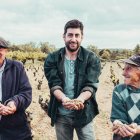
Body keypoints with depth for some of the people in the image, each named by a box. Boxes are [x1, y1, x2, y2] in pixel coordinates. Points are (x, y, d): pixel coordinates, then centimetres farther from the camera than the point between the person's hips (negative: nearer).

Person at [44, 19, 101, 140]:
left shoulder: (92, 59, -4)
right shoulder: (52, 59, -1)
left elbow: (91, 85, -13)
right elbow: (54, 85, -10)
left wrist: (80, 99, -33)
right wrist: (64, 99, -31)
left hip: (84, 113, -1)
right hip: (60, 114, 1)